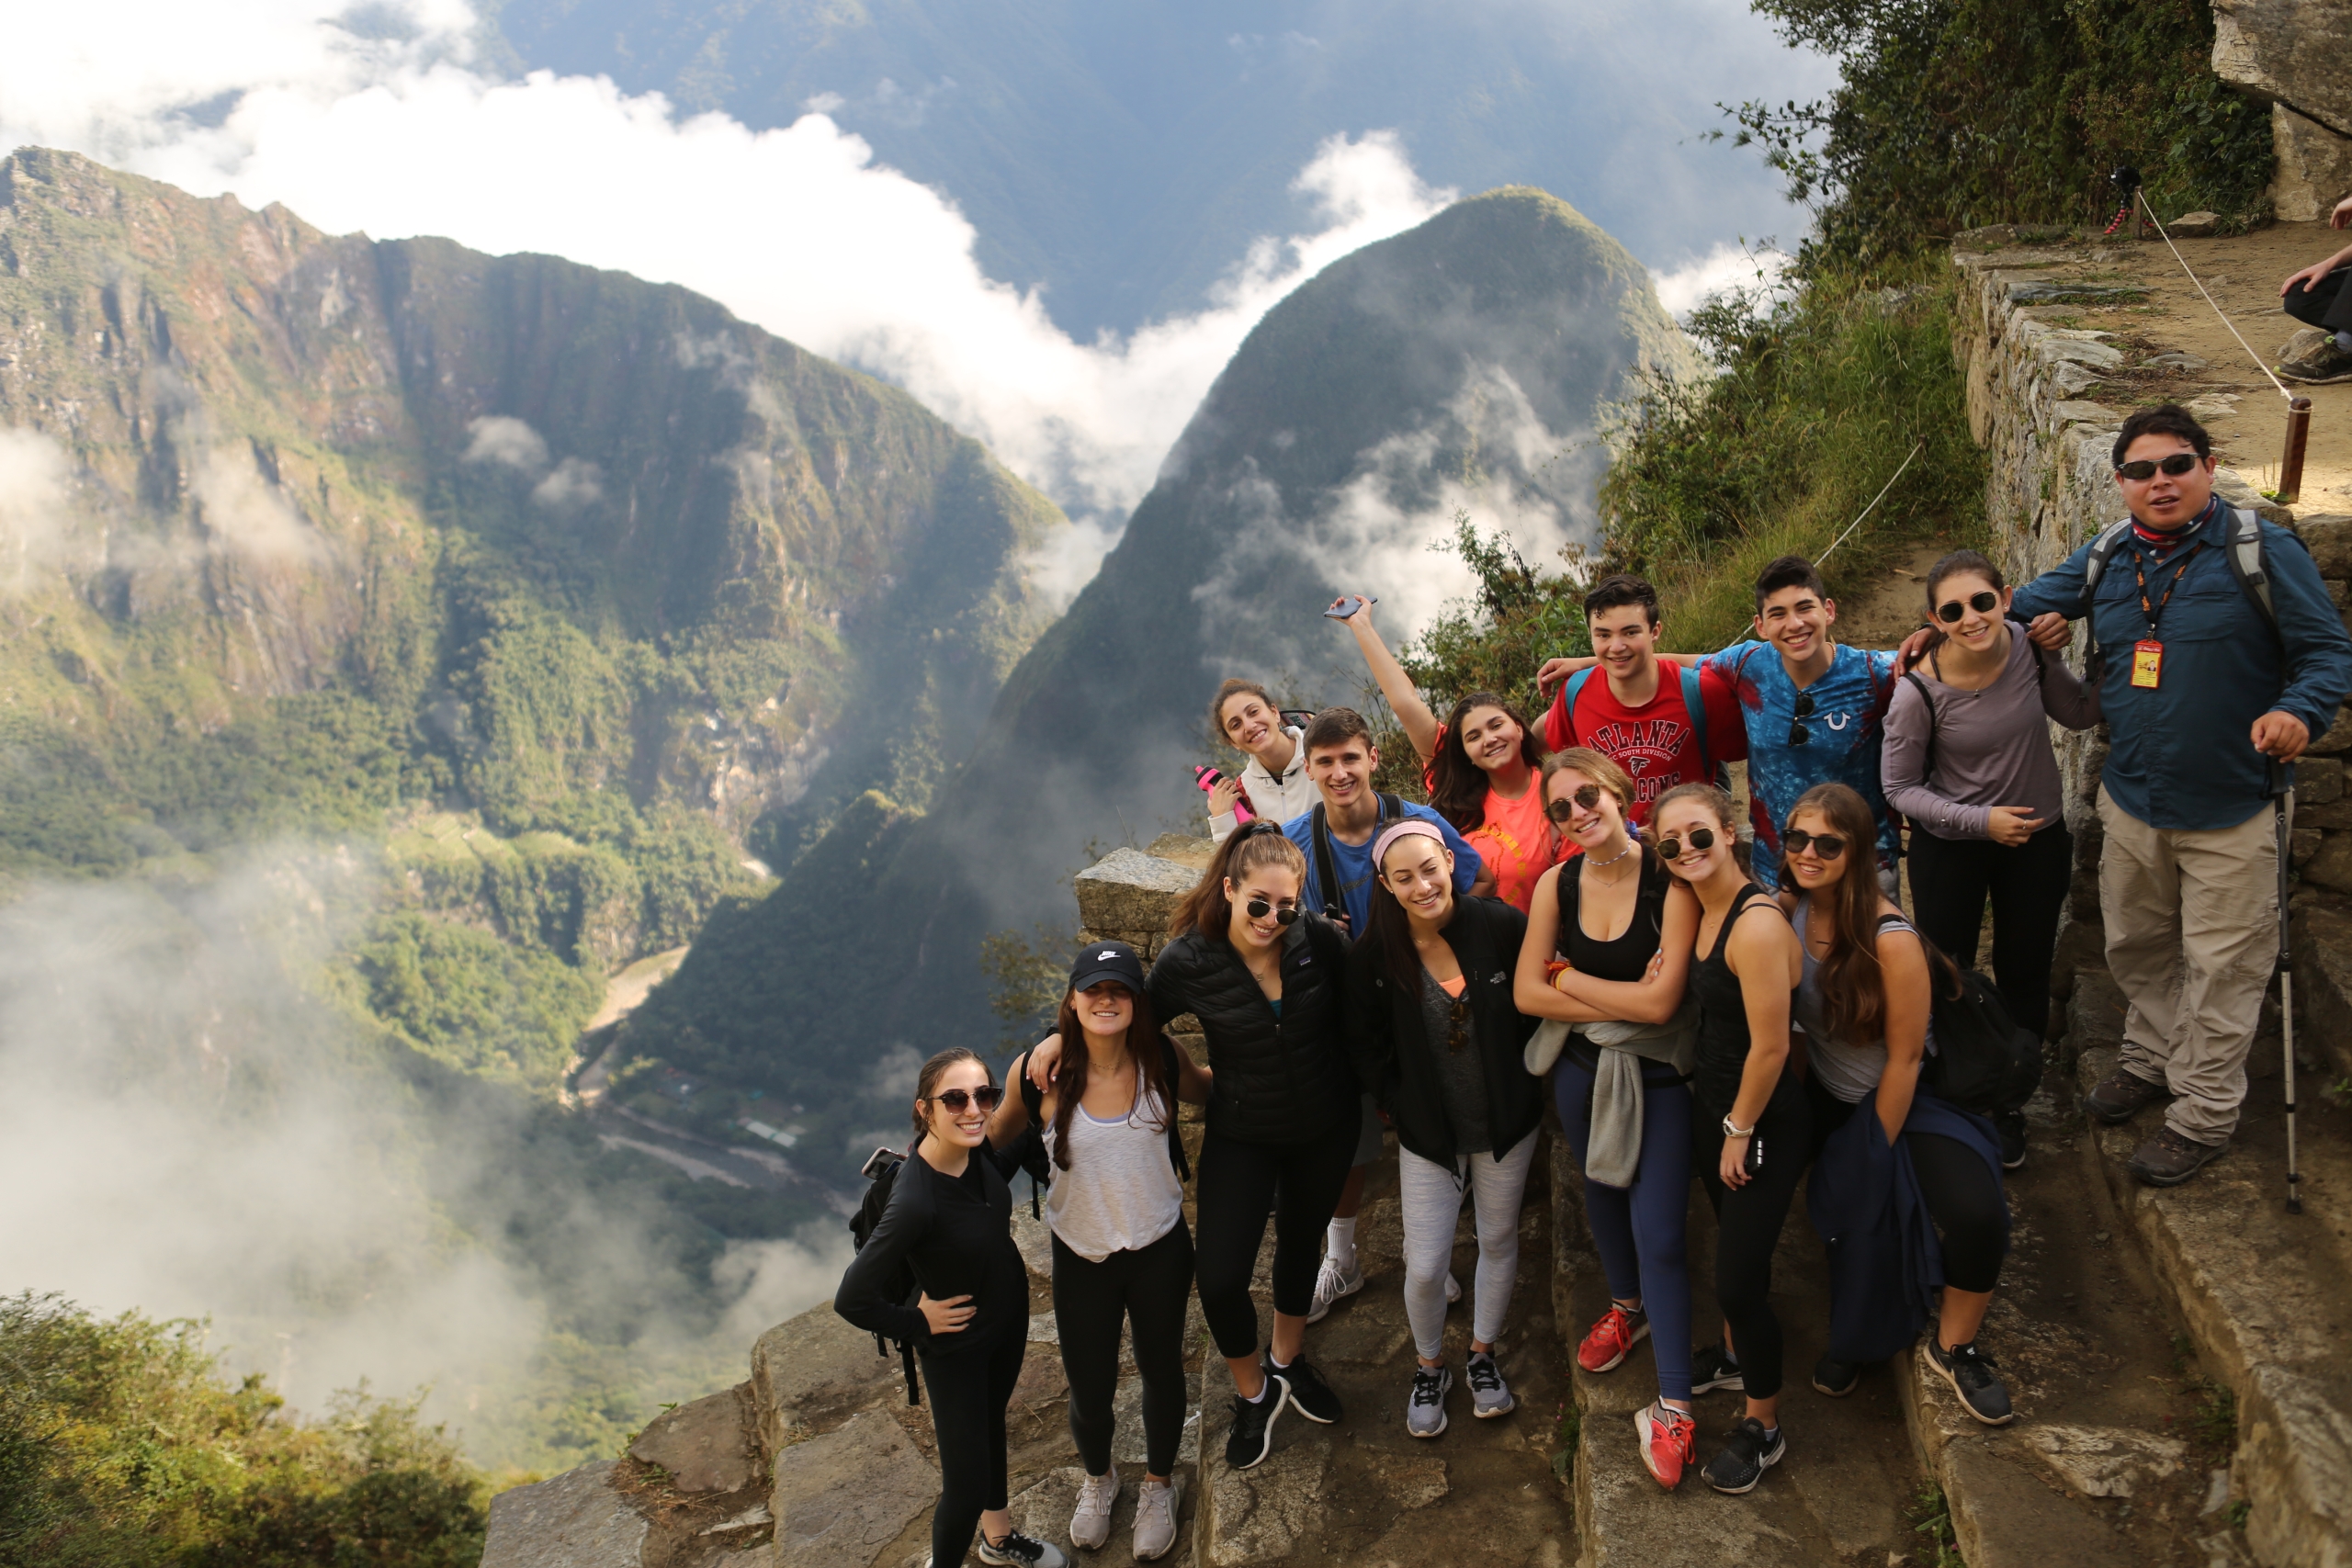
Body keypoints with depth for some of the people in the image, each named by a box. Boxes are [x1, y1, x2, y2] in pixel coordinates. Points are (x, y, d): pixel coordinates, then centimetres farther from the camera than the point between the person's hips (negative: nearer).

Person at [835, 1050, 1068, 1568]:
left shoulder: (978, 1148, -18)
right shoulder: (915, 1201, -39)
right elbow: (852, 1300, -34)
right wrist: (919, 1322, -20)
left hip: (1010, 1313, 7)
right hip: (956, 1344, -7)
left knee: (991, 1420, 30)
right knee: (967, 1485, 3)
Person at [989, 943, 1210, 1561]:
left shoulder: (1161, 1059, -15)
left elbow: (1202, 1090, 9)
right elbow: (995, 1137, -2)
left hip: (1160, 1248, 1)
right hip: (1082, 1255, -1)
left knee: (1161, 1371, 20)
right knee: (1089, 1388, 14)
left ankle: (1158, 1485, 50)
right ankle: (1097, 1479, 50)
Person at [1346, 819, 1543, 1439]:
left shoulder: (1500, 925, -16)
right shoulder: (1373, 953, -15)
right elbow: (1365, 1044, -2)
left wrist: (1522, 1079, 0)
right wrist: (1401, 1103, -5)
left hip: (1506, 1122, 1)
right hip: (1428, 1131, -1)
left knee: (1499, 1241, 18)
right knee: (1425, 1266, 1)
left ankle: (1482, 1355, 43)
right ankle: (1430, 1367, 31)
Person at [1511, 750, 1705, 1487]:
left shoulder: (1670, 882, -20)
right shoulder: (1556, 885, -7)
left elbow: (1661, 1002, -25)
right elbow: (1527, 993, -9)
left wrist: (1569, 977, -15)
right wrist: (1624, 1003, -17)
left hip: (1660, 1076, -5)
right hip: (1583, 1072, 5)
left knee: (1658, 1234, -5)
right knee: (1602, 1194, 25)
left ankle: (1672, 1407, 7)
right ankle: (1627, 1307, 54)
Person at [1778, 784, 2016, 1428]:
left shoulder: (1891, 940, -26)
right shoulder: (1786, 911, -10)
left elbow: (1903, 1060, -19)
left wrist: (1875, 1159, -13)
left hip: (1903, 1098, -5)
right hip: (1824, 1093, 5)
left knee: (1978, 1213, -26)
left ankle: (1953, 1349, 5)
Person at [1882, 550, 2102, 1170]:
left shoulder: (2029, 646, -16)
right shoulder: (1919, 693, -25)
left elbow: (2081, 714, 0)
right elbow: (1899, 787, -14)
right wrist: (1980, 821, -21)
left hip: (2036, 839, 3)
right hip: (1950, 847, -3)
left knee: (2024, 977, 17)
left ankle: (2008, 1102, 39)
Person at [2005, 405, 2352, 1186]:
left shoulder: (2263, 551, -13)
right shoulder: (2103, 558, 2)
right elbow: (2024, 604, 17)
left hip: (2231, 813, -5)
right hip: (2131, 801, 5)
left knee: (2220, 966, 6)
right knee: (2137, 948, 22)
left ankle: (2204, 1113, 22)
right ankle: (2151, 1059, 45)